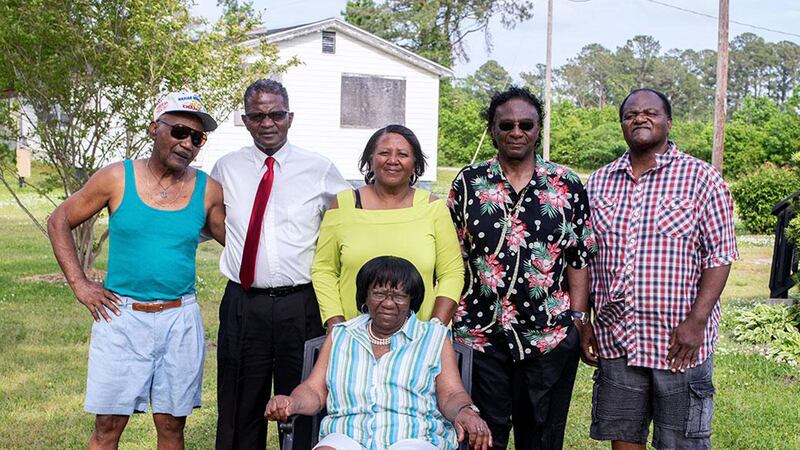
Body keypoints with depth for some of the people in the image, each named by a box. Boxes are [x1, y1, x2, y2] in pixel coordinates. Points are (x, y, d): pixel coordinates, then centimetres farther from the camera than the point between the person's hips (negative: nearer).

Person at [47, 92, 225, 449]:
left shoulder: (207, 191, 1)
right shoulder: (117, 178, -3)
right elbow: (59, 221, 6)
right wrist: (78, 283, -1)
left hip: (179, 320, 1)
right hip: (121, 316, -1)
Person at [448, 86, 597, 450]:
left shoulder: (566, 185, 3)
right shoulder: (468, 183, 3)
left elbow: (579, 259, 4)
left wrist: (579, 323, -2)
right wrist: (444, 322, 0)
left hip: (550, 337, 0)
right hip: (479, 336, 0)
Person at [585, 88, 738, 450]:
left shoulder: (702, 179, -3)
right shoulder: (598, 182, 10)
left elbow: (719, 256, -6)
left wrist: (696, 322, -15)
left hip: (679, 343, -3)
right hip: (615, 339, 4)